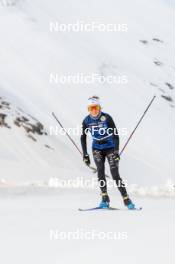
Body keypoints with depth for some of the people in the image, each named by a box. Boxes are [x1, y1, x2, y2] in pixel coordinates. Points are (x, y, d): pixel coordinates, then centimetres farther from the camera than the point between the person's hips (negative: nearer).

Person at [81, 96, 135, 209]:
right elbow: (83, 137, 5)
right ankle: (105, 199, -14)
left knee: (115, 174, -11)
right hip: (97, 149, 3)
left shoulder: (106, 117, -16)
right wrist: (85, 154, 0)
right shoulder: (87, 121, -6)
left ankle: (126, 200, -3)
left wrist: (116, 151, -24)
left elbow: (116, 134, -16)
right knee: (100, 170, -18)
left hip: (110, 148, -3)